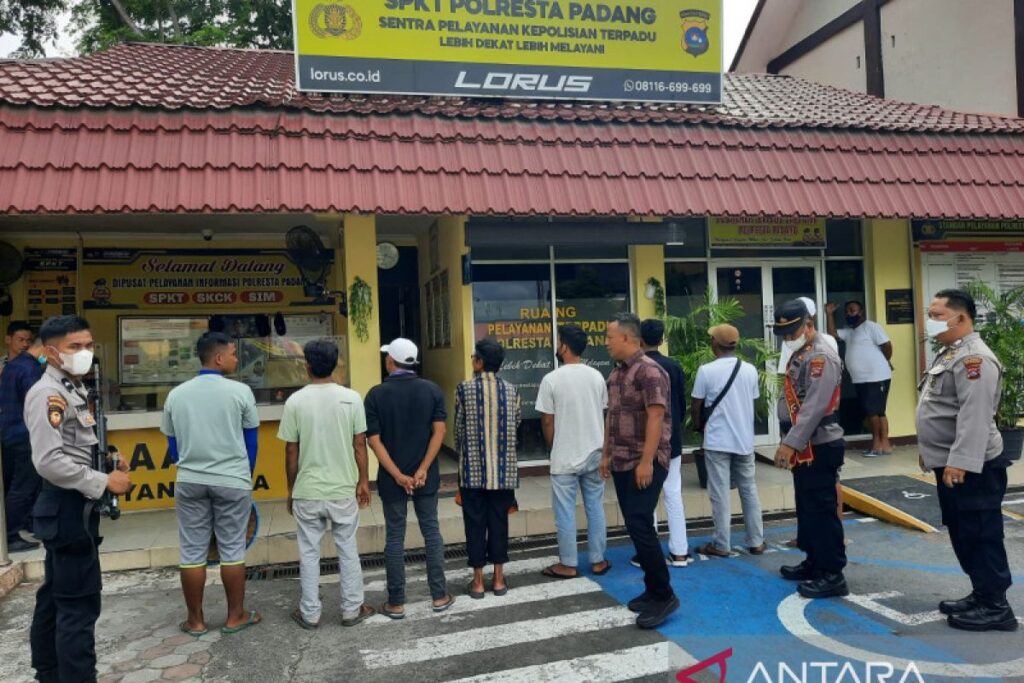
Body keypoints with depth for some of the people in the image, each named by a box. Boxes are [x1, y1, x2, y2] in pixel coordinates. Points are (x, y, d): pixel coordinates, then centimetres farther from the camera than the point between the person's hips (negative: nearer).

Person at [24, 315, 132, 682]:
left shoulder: (74, 390, 13)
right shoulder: (47, 394, -17)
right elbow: (49, 461, -25)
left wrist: (109, 464, 4)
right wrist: (104, 482, -20)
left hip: (75, 506, 10)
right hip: (67, 507, -10)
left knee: (55, 596, 20)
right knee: (79, 602, -6)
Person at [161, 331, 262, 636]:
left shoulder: (176, 394, 2)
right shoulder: (240, 392, -8)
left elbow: (173, 446, 10)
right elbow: (250, 441, 1)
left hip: (190, 482, 3)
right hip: (232, 481, -3)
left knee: (192, 551, 10)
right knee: (232, 549, 8)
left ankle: (195, 620, 20)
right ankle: (235, 616, 18)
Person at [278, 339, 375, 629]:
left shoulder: (295, 401, -8)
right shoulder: (351, 398, -6)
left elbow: (291, 451, -3)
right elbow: (359, 445, -3)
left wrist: (291, 489, 8)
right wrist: (363, 481, 8)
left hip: (307, 492, 0)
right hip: (343, 489, 1)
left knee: (309, 553, 12)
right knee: (348, 550, 12)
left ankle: (310, 613, 21)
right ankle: (352, 609, 21)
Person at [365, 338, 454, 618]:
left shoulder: (376, 394, -6)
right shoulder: (432, 390, -1)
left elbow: (374, 440, -11)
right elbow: (439, 431, -8)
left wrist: (398, 475, -12)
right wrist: (423, 469, -10)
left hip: (391, 479, -1)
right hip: (426, 477, 2)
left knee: (395, 538, 7)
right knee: (431, 533, 12)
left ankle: (396, 603, 14)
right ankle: (439, 596, 17)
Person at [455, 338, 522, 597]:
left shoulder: (465, 389, -7)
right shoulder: (511, 390, 1)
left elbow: (458, 428, 1)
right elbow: (516, 424, 9)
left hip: (473, 469, -2)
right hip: (504, 469, 2)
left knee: (475, 524, 6)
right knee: (499, 522, 10)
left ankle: (478, 581, 13)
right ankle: (498, 579, 18)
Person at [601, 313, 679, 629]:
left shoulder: (649, 370, -13)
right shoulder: (616, 373, 13)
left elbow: (655, 418, -19)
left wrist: (647, 462, -23)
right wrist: (606, 454, 19)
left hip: (644, 464, -8)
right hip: (622, 463, 9)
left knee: (640, 526, -10)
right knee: (636, 527, 11)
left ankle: (664, 595, 2)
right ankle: (653, 590, 21)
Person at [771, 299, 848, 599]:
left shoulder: (822, 357, -17)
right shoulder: (799, 355, 15)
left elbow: (813, 408, -25)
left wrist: (790, 443, -26)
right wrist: (788, 443, 16)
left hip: (820, 448, -10)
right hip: (803, 447, 10)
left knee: (822, 509, -4)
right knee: (807, 507, 18)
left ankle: (833, 575, 4)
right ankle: (814, 562, 30)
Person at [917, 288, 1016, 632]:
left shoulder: (974, 358, -19)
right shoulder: (949, 353, 15)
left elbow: (974, 416, -27)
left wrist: (960, 461, -30)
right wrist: (931, 451, 24)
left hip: (972, 468, -11)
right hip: (950, 465, 11)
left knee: (981, 536, -1)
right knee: (963, 535, 17)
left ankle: (995, 607, 9)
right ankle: (981, 595, 29)